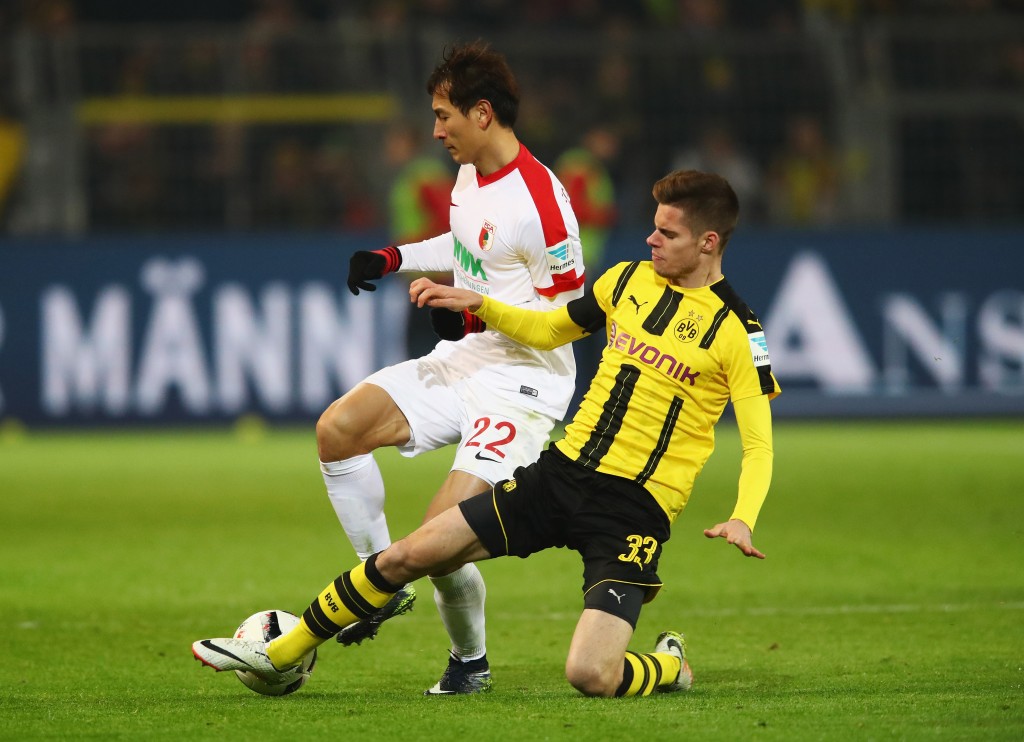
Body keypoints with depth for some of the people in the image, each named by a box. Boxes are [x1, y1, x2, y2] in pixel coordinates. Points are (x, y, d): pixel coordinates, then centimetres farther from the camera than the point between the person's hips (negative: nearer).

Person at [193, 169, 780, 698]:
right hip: (563, 473, 6)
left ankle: (671, 667, 14)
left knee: (590, 676, -21)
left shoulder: (736, 328, -9)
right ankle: (282, 652, 14)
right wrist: (477, 304, 13)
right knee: (411, 554, -2)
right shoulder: (629, 280, 9)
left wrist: (742, 519, -27)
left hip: (636, 509, -6)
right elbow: (551, 330, 26)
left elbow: (758, 444, -9)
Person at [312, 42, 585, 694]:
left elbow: (569, 312, -19)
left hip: (522, 382, -9)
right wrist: (395, 258, 16)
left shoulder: (538, 200, -21)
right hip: (459, 363, 9)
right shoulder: (470, 174, 7)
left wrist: (477, 316, -24)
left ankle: (471, 660, 6)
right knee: (338, 428, -4)